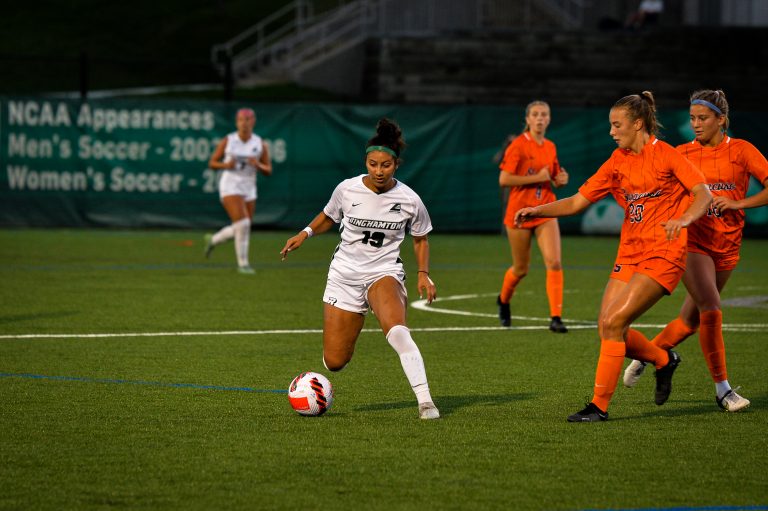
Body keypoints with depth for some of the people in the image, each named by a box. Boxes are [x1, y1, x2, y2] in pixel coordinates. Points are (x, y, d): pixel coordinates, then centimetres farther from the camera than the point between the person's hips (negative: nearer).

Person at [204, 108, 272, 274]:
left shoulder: (260, 144, 2)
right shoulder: (227, 141, -4)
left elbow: (268, 171, 5)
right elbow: (212, 163, 3)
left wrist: (258, 165, -17)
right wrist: (226, 165, -17)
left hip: (249, 190, 4)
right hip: (230, 187, -4)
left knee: (239, 230, 10)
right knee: (242, 224, -19)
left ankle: (212, 240, 39)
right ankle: (242, 263, -6)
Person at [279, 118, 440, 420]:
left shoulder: (409, 200, -8)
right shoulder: (347, 189, -6)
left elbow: (420, 239, 10)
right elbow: (328, 216, 16)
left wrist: (423, 274, -3)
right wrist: (306, 233, -2)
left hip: (384, 273, -2)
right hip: (344, 275, 2)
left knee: (397, 332, -35)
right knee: (334, 362, 0)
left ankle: (425, 401, -36)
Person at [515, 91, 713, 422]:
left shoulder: (666, 156, -7)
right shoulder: (618, 162, 11)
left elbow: (704, 194, -11)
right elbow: (578, 201, 11)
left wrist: (683, 220, -30)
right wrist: (537, 210, -2)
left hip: (663, 255, -7)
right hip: (630, 253, 7)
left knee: (614, 322, -17)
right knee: (607, 327, -2)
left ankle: (600, 405, -9)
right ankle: (663, 360, 26)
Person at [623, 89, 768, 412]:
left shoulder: (741, 151, -1)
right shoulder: (683, 154, 2)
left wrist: (738, 203, -17)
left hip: (726, 248, 2)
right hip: (693, 242, -2)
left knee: (690, 319, 10)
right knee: (711, 311, -19)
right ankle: (722, 389, -10)